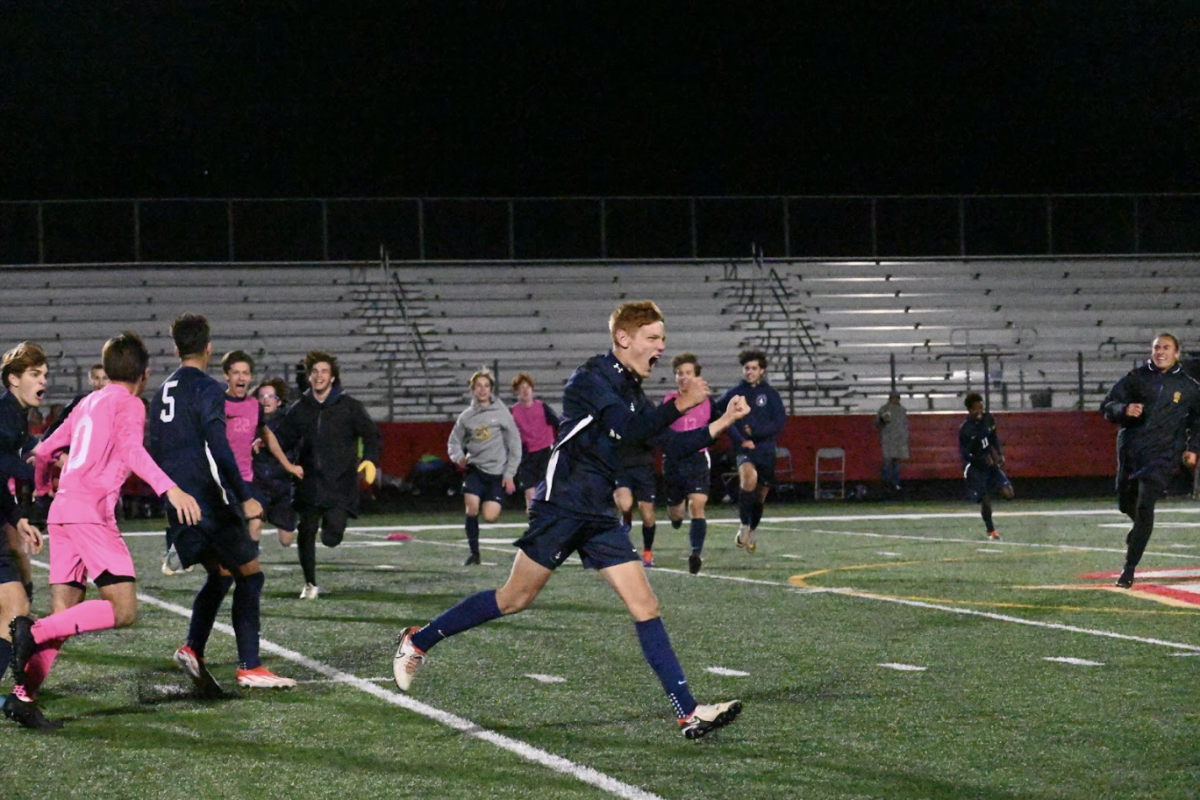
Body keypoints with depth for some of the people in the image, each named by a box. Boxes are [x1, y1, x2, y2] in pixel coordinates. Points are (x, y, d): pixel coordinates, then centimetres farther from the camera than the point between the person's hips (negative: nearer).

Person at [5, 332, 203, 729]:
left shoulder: (88, 403, 23)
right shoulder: (129, 404, 1)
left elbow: (46, 450, 30)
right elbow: (130, 448, -19)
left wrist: (43, 488, 51)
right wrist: (169, 489, -29)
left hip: (62, 510, 8)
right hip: (92, 512, -8)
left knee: (64, 614, 8)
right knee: (123, 610, -10)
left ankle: (22, 697, 1)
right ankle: (34, 632, -20)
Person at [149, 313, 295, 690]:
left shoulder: (161, 393, 15)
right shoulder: (207, 390, -10)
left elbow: (156, 452, 20)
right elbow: (218, 449, -18)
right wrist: (245, 497, -19)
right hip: (207, 500, -8)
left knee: (220, 573, 18)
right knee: (249, 573, -1)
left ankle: (193, 648, 1)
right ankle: (250, 667, -6)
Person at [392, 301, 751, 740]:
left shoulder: (631, 390, 15)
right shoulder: (591, 378, -11)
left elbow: (672, 446, 15)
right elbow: (628, 429, -25)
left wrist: (722, 423, 5)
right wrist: (679, 405, -32)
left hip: (599, 514, 8)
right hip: (561, 505, -8)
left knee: (645, 605, -2)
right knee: (516, 598, -1)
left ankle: (689, 713, -5)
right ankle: (418, 641, 17)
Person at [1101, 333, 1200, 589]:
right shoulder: (1136, 378, 4)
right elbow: (1107, 405, 3)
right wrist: (1124, 410, -18)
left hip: (1163, 454, -2)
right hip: (1130, 450, 3)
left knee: (1145, 506, -15)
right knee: (1126, 504, 13)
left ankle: (1130, 567, -12)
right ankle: (1139, 528, 50)